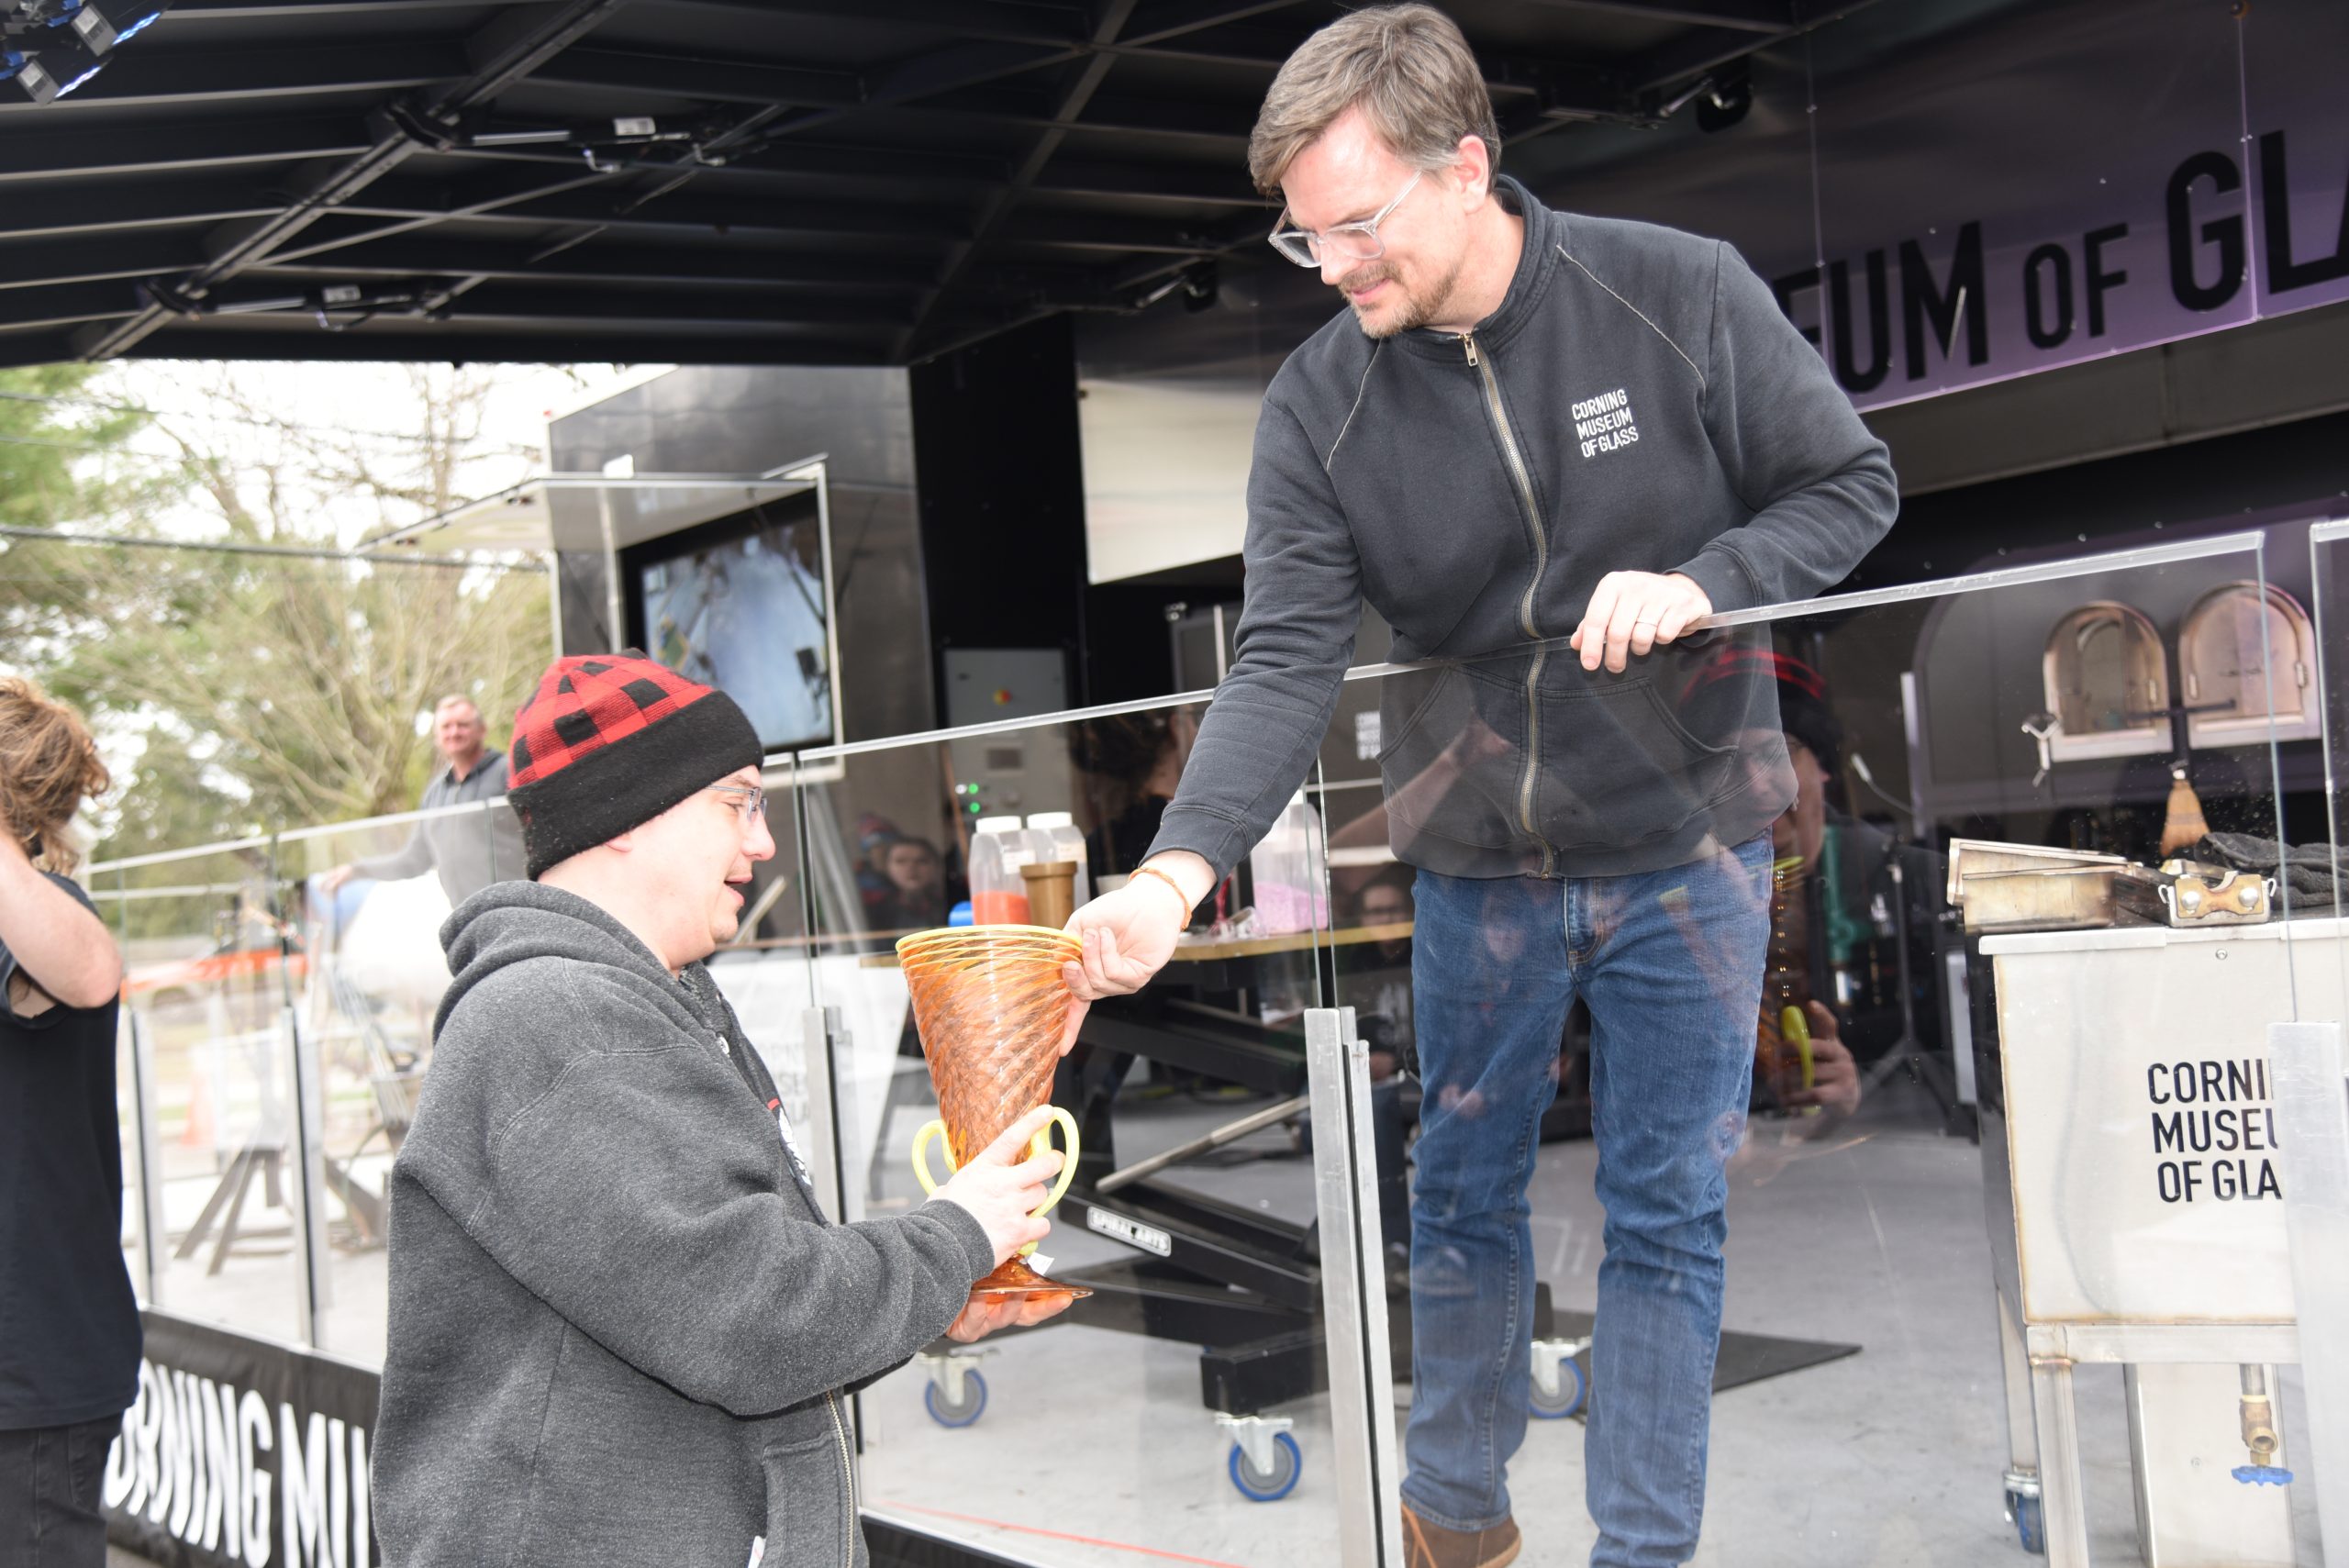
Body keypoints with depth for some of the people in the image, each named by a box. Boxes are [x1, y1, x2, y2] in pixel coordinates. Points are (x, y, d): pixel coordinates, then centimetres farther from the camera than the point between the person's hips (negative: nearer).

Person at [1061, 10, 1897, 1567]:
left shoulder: (1682, 295, -14)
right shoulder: (1319, 405, -11)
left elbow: (1852, 483, -5)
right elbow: (1287, 660, -18)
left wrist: (1700, 585, -24)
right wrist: (1179, 869, -34)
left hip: (1685, 845, -2)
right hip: (1476, 863, 2)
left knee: (1668, 1213, 6)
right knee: (1465, 1192, 15)